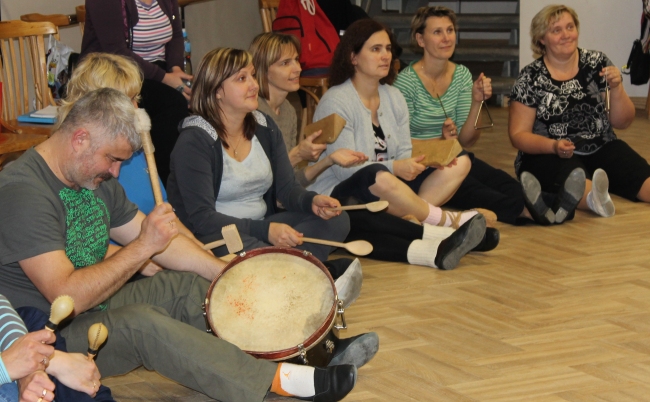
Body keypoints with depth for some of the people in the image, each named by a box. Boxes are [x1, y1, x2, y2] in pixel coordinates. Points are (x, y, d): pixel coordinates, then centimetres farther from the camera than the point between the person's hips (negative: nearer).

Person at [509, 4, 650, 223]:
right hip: (549, 155, -4)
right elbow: (518, 134, 1)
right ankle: (592, 196, -68)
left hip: (601, 149, 4)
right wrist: (554, 146, -18)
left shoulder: (597, 63, 7)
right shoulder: (530, 78, 0)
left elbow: (622, 122, 10)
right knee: (573, 174, -39)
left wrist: (616, 88, -10)